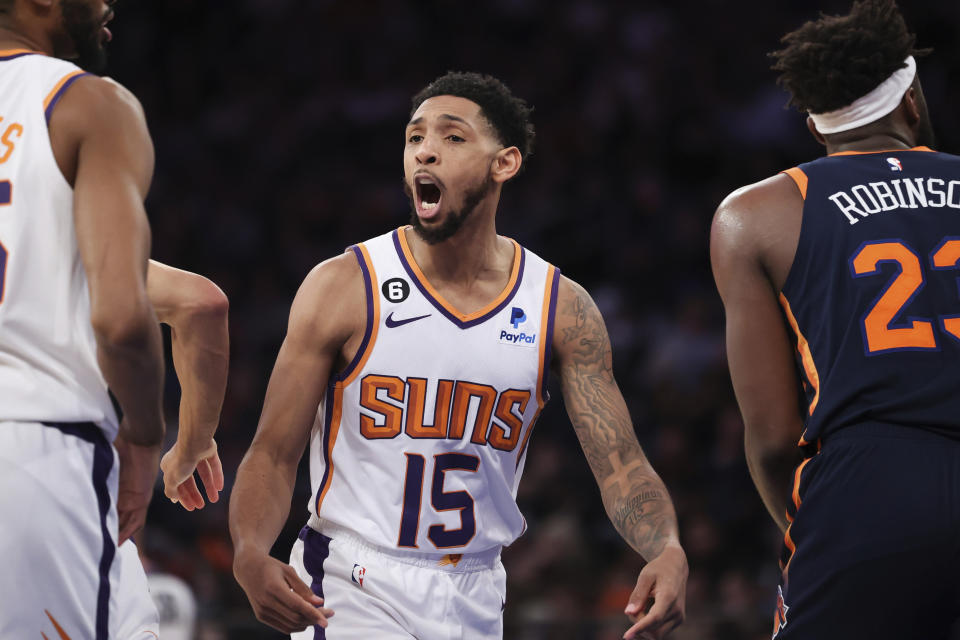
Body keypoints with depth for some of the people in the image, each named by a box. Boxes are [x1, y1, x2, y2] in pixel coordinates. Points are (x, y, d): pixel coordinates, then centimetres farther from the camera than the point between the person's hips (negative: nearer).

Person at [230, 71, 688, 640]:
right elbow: (274, 455, -7)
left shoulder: (562, 309, -1)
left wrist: (668, 552, -25)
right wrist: (250, 556, -27)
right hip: (353, 593, -3)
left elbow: (620, 463, -5)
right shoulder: (344, 288, -7)